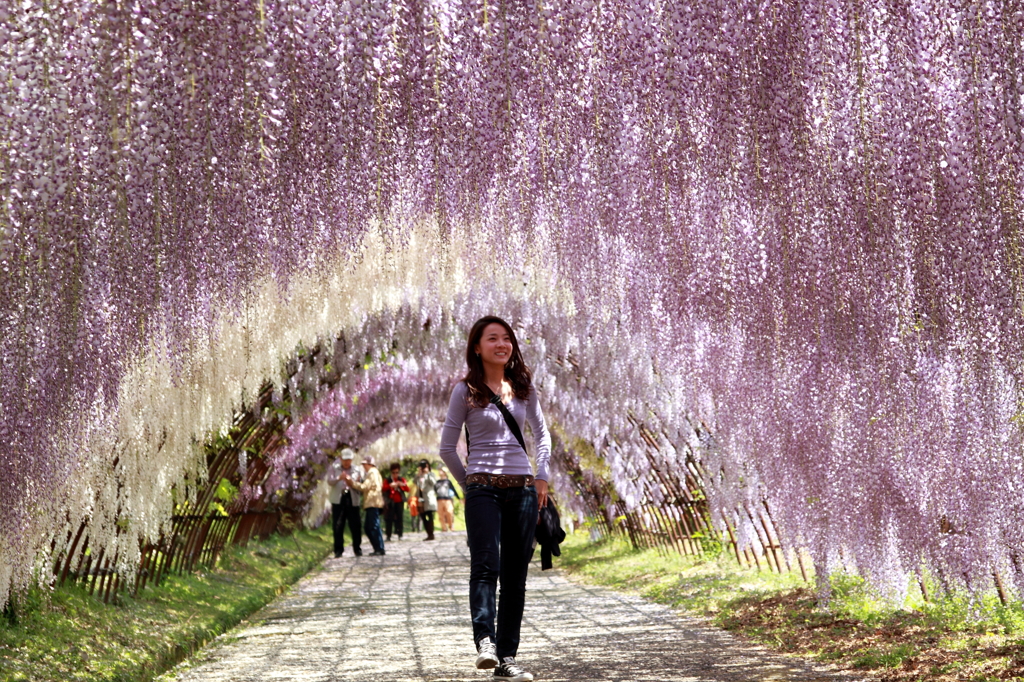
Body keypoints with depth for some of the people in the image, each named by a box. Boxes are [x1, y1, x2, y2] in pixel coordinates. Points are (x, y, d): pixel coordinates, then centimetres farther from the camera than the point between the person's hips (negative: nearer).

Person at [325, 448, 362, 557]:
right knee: (337, 526, -1)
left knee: (355, 526, -2)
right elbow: (330, 481, -3)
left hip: (352, 500, 1)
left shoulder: (356, 470, 13)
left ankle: (357, 549, 7)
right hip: (338, 499, -1)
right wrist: (339, 478, -23)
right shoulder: (334, 468, 10)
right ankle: (338, 550, 6)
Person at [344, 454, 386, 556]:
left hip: (373, 503, -10)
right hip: (371, 504, 10)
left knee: (374, 527, -10)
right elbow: (366, 487, 20)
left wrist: (352, 482, -8)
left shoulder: (372, 472, -8)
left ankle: (380, 549, -10)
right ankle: (377, 548, 13)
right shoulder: (373, 472, 23)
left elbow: (364, 487, -14)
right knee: (367, 527, 11)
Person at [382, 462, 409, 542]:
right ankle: (388, 536, -7)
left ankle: (400, 535, 4)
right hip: (390, 502, -1)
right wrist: (390, 486, -22)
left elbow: (407, 490, 4)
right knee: (389, 519, -6)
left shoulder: (402, 480, 12)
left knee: (399, 518, 0)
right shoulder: (387, 480, 7)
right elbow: (383, 489, -6)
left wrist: (402, 485, -15)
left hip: (399, 502, 1)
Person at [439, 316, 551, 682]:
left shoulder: (523, 387, 11)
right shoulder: (466, 390, 0)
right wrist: (469, 484, 5)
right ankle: (485, 642, -31)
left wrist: (541, 476, 13)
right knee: (485, 566, -21)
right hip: (483, 490, -4)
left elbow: (542, 432, 22)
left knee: (515, 576, 3)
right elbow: (447, 447, 3)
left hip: (522, 489, 4)